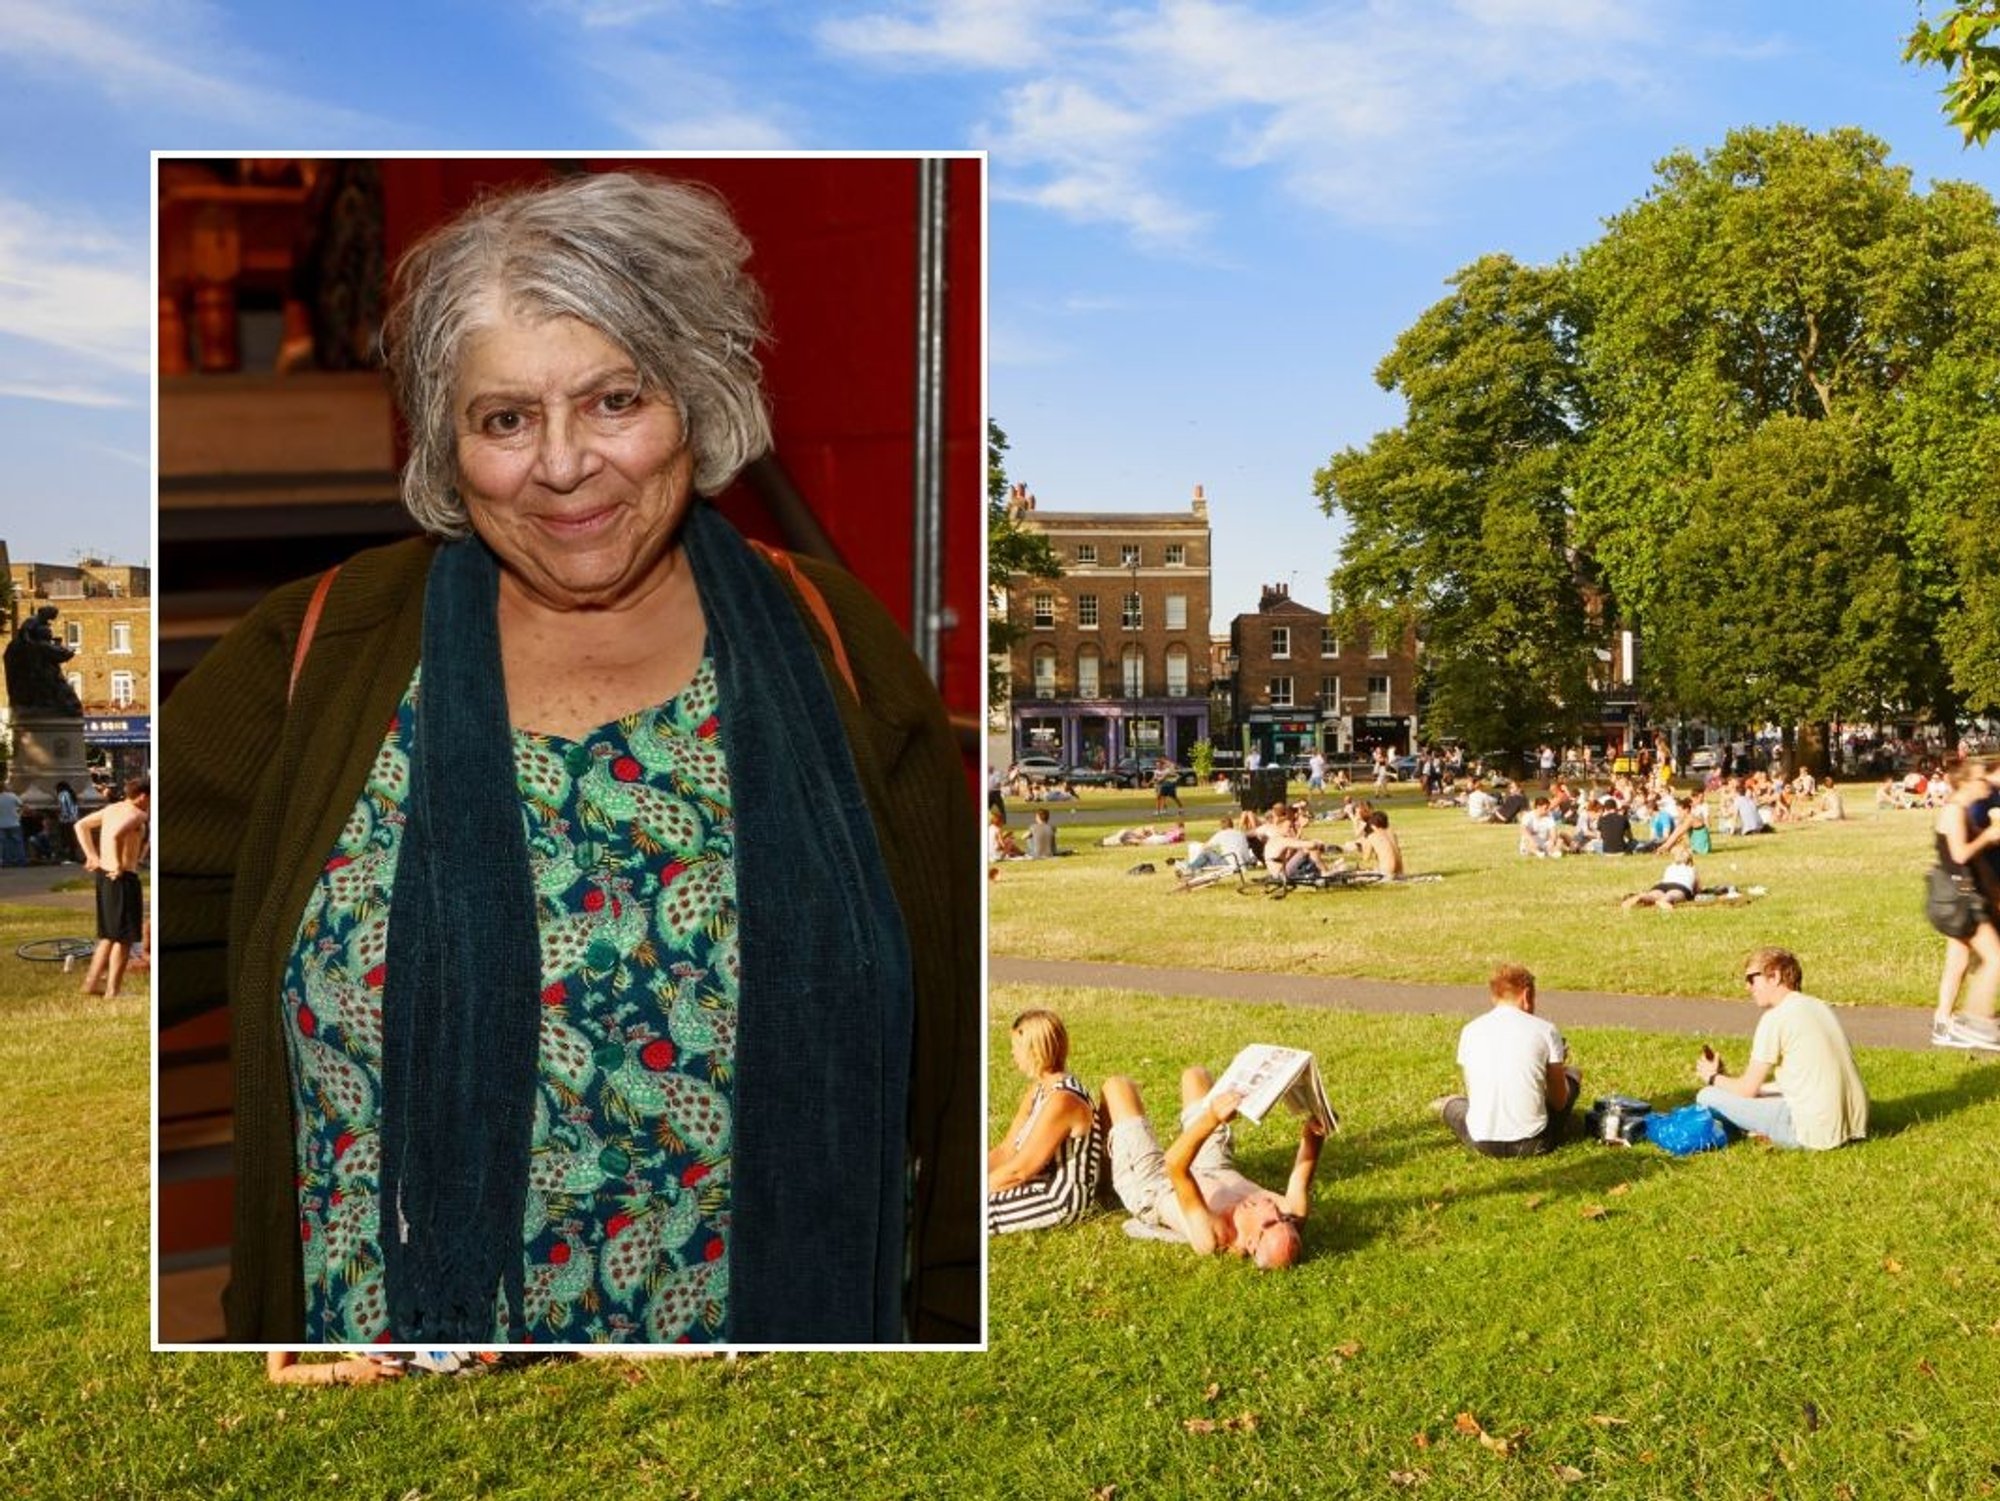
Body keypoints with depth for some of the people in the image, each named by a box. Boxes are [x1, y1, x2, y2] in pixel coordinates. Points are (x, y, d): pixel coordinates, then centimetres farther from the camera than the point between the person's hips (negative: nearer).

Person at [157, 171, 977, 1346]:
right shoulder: (329, 647, -5)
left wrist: (956, 1313, -4)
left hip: (776, 1311, 0)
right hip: (391, 1313, 1)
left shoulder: (829, 645, -7)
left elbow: (959, 1021, -5)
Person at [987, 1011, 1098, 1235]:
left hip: (1061, 1200, -10)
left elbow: (1019, 1170, -21)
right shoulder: (1038, 1090, 8)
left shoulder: (1062, 1100, -24)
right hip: (1043, 1186, 10)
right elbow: (1005, 1151, 8)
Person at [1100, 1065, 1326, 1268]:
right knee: (1194, 1074, 20)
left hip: (1152, 1191, -5)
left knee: (1117, 1085, 9)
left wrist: (1212, 1119, -66)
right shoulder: (1290, 1221, -37)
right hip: (1219, 1175, 5)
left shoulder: (1212, 1237, -49)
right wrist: (1315, 1134, -47)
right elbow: (1302, 1172, -27)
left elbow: (1175, 1166, -53)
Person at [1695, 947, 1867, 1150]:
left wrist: (1714, 1078, 14)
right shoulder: (1819, 1006, 14)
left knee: (1708, 1097, -5)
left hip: (1815, 1131, -9)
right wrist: (1725, 1076, 20)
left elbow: (1748, 1089, -7)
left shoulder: (1776, 1017, -11)